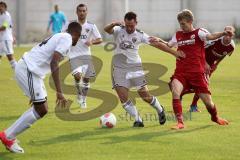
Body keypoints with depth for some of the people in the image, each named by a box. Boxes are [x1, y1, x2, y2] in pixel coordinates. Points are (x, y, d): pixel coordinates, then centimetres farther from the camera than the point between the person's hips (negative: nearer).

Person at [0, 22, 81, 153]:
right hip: (28, 70, -10)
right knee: (41, 110, -4)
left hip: (25, 68, 10)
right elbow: (54, 63, -19)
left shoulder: (58, 37, 22)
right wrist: (59, 92, -24)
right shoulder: (66, 39, -7)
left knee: (40, 108, 15)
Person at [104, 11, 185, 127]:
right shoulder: (118, 31, -6)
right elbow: (106, 30, -26)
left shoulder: (140, 35, -3)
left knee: (144, 94, -4)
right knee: (123, 97, -9)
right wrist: (113, 24, -48)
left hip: (135, 67, 0)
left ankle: (160, 110, 25)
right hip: (119, 68, 0)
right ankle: (138, 120, 4)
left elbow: (156, 44, 2)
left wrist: (174, 52, 1)